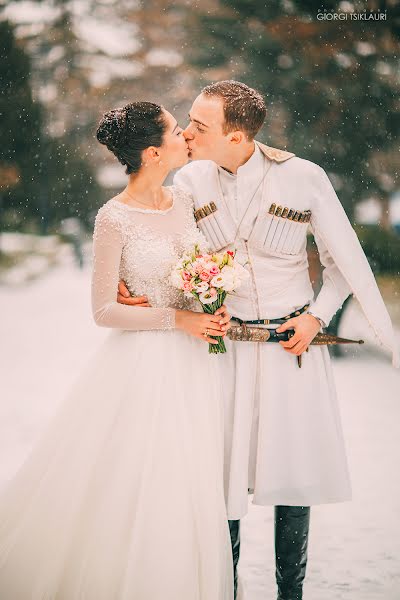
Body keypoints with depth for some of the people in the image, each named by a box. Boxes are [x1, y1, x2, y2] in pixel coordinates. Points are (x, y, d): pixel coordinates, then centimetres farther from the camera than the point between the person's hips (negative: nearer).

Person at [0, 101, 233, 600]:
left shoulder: (182, 202, 5)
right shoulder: (114, 219, -13)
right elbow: (103, 310, -12)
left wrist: (216, 310, -3)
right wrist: (177, 319, -16)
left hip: (190, 362, 6)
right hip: (143, 362, -6)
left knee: (187, 492, 12)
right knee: (132, 487, -1)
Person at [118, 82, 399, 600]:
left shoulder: (304, 178, -12)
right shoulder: (189, 182, -4)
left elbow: (346, 262, -1)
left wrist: (317, 316, -9)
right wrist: (129, 290, -12)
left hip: (293, 345, -1)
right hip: (222, 345, 2)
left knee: (293, 471, 6)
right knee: (222, 475, 3)